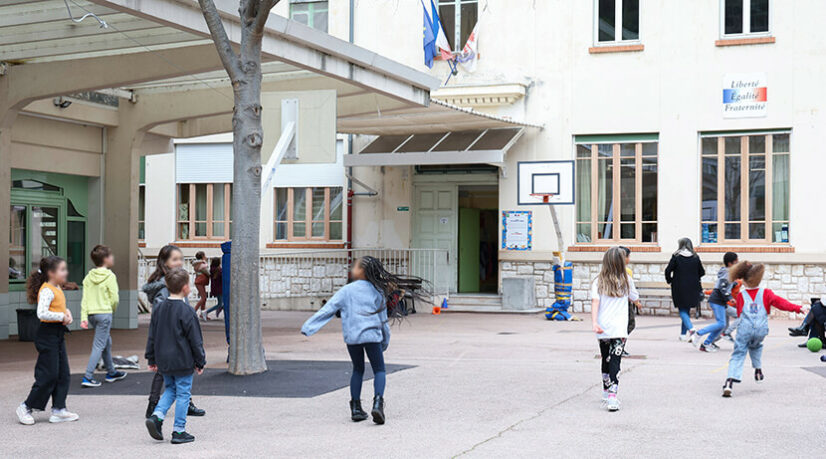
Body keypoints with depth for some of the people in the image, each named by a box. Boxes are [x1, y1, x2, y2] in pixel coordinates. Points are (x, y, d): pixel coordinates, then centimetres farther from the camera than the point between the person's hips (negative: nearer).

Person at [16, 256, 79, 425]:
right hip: (47, 335, -10)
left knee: (63, 374, 9)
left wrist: (67, 313, 4)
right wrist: (61, 316, -20)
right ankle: (26, 408, 9)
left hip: (58, 335, 10)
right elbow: (42, 313, -28)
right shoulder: (47, 291, -18)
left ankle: (59, 409, 13)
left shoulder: (57, 289, 12)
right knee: (48, 375, -5)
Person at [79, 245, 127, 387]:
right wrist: (113, 309, 10)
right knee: (99, 346, -3)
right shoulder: (110, 276, -10)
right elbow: (114, 298, -10)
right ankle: (88, 378, -8)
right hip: (104, 313, -7)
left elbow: (85, 298, 2)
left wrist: (84, 317, 0)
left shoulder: (89, 276, 6)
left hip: (91, 313, 7)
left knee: (107, 342, 21)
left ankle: (111, 373, 33)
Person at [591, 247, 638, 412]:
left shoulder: (599, 282, 1)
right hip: (619, 329, -2)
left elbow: (595, 301, -11)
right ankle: (612, 398, -21)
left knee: (606, 360, 18)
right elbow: (634, 298, 15)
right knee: (615, 362, -7)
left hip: (603, 329, 2)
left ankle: (606, 394, 34)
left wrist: (594, 322, -16)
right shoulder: (626, 280, 2)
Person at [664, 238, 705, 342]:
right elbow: (702, 272, 7)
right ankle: (683, 334, 18)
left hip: (679, 288, -4)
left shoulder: (676, 257, -7)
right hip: (692, 288, 4)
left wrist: (669, 280, 8)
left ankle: (691, 328, -23)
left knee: (682, 310, 1)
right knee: (687, 309, 15)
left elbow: (668, 270, -9)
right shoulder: (695, 257, 2)